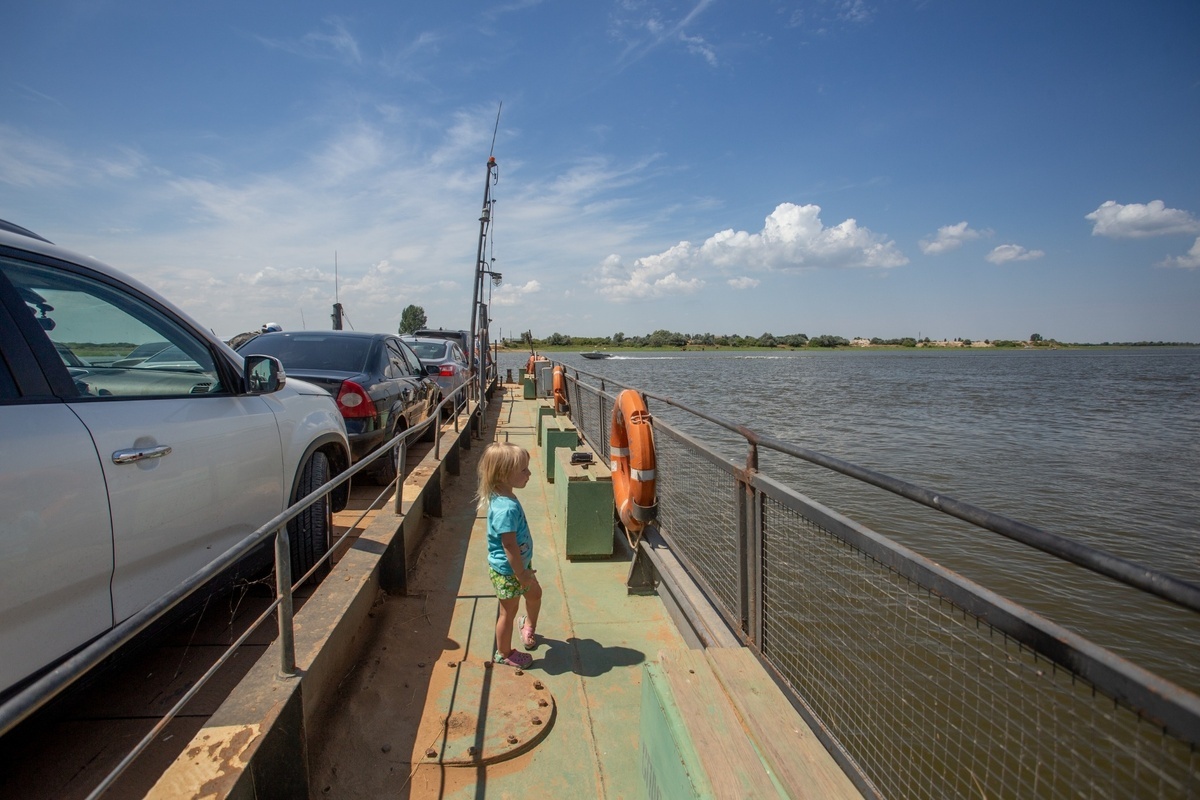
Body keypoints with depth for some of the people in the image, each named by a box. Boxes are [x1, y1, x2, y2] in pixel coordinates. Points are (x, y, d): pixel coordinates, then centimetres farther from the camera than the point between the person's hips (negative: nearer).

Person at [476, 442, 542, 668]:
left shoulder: (504, 499, -2)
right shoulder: (506, 509, -34)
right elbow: (509, 546, -30)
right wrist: (521, 575, -19)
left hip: (520, 564, 9)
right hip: (508, 571, -9)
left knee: (534, 594, 26)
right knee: (509, 612, 11)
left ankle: (529, 625, 54)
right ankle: (503, 654, 33)